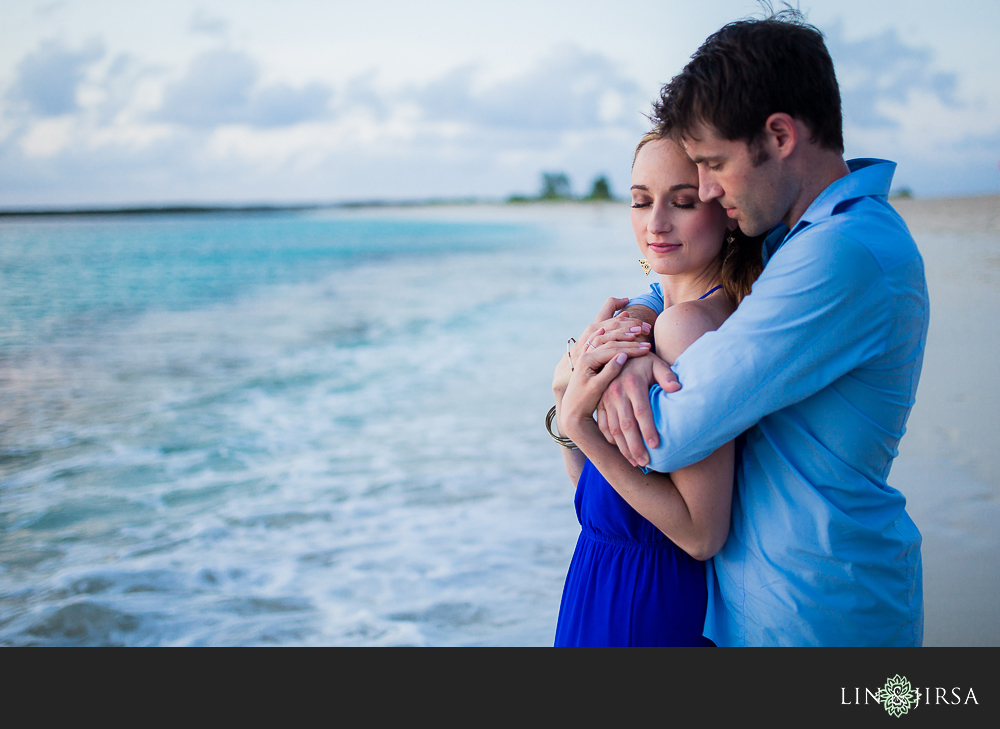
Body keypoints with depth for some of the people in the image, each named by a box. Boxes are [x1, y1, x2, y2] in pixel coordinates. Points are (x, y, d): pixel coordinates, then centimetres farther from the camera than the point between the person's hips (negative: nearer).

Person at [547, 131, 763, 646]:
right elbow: (586, 479, 7)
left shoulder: (690, 323, -23)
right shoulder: (645, 316, 3)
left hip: (644, 608, -8)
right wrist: (565, 387, -9)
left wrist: (579, 425, -27)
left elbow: (702, 534, -24)